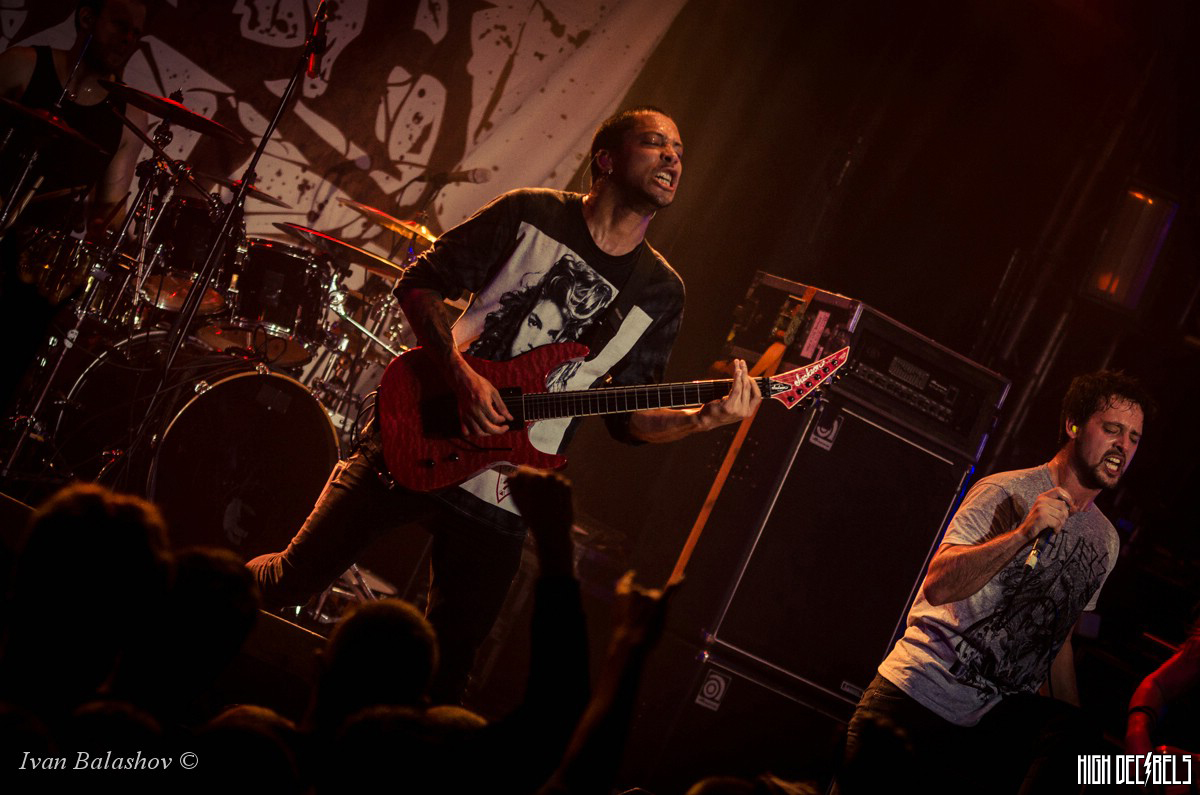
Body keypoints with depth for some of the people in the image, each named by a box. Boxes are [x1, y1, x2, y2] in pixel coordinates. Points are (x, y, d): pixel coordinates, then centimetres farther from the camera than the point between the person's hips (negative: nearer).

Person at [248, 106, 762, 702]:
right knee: (294, 578, 3)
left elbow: (628, 416, 7)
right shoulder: (530, 215, -2)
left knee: (448, 664, 6)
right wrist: (461, 375, -16)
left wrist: (707, 417, -12)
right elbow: (420, 284, -1)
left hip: (501, 498, 2)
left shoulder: (660, 294, 5)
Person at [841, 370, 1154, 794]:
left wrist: (1073, 730, 14)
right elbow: (938, 585, -20)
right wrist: (1024, 533, -29)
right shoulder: (1007, 493, -6)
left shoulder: (1106, 541, 14)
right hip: (918, 696, -4)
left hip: (995, 719, 4)